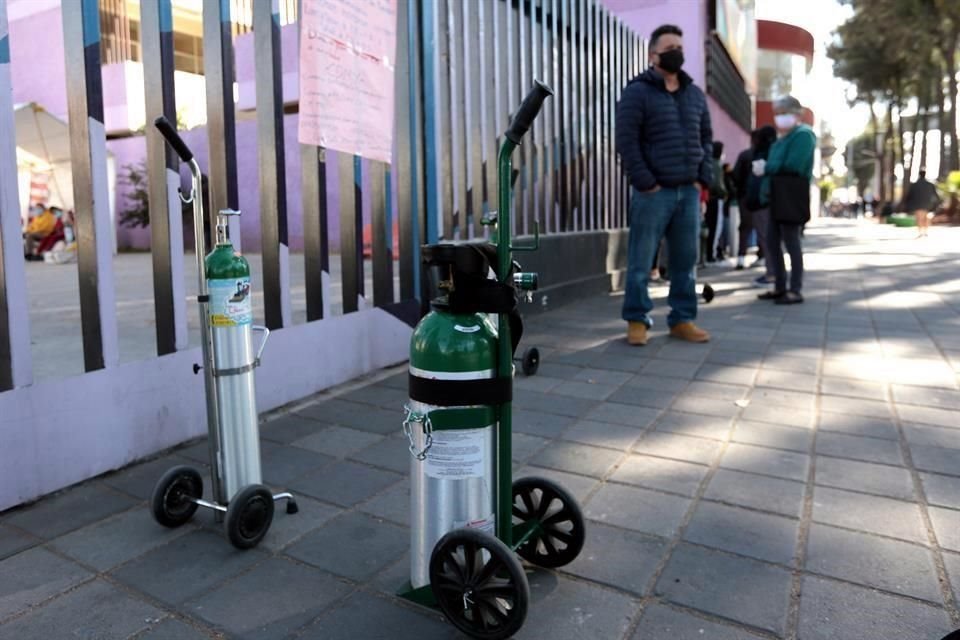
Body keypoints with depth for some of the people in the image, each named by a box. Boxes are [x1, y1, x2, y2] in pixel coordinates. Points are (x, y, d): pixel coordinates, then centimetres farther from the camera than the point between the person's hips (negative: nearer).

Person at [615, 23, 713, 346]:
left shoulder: (695, 94, 17)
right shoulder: (637, 92, -2)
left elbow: (706, 137, 21)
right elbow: (626, 140, -10)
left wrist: (703, 178, 8)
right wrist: (645, 183, -15)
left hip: (689, 192, 6)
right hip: (653, 192, -5)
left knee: (685, 261, 8)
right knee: (641, 262, -2)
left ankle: (682, 320, 17)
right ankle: (637, 320, 9)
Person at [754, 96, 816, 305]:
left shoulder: (803, 135, -9)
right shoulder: (782, 138, 20)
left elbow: (793, 167, -20)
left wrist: (766, 168, -11)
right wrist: (764, 167, -3)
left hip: (792, 198, -9)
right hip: (777, 198, 9)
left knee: (791, 243, -5)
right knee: (772, 242, 11)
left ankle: (795, 291, 2)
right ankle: (780, 286, 20)